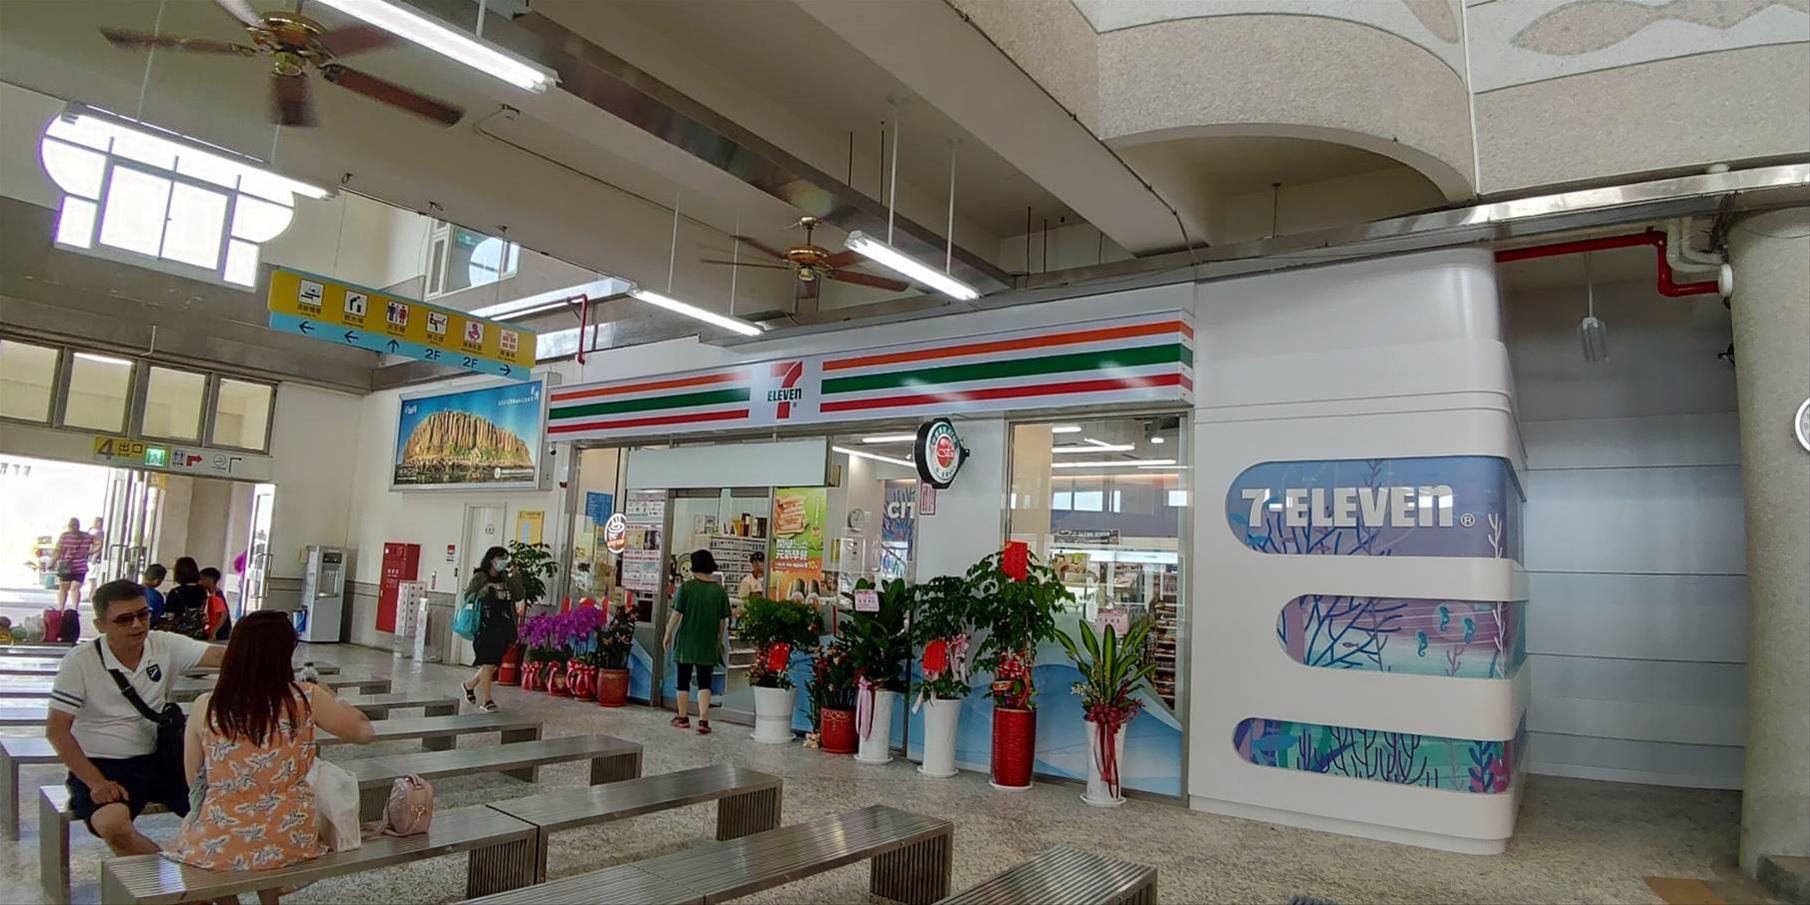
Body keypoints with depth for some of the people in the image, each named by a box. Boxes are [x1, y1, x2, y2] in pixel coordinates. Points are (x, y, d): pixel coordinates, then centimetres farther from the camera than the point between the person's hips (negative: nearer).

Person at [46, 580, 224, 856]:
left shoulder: (165, 646, -2)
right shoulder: (80, 662, -8)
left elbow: (219, 655, -17)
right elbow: (56, 730, -6)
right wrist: (95, 782, -16)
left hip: (158, 758, 3)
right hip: (102, 764, -3)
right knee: (112, 824, -32)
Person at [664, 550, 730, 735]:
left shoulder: (686, 587, -9)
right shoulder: (719, 590, -3)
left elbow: (677, 614, -8)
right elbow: (722, 620, 1)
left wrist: (668, 634, 5)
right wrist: (719, 640, 15)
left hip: (686, 642, -1)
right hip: (708, 644, 1)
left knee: (683, 680, 13)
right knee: (704, 683, 6)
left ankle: (682, 718, 23)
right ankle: (703, 720, -5)